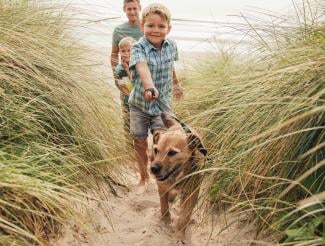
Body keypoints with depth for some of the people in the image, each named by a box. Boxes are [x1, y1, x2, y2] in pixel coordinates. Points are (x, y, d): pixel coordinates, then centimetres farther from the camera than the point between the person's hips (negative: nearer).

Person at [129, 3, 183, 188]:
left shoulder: (171, 46, -7)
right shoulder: (138, 48, -21)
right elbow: (143, 68, -42)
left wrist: (175, 84, 30)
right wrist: (149, 87, -61)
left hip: (163, 103, 1)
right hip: (139, 103, -1)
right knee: (140, 142, 11)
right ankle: (144, 177, 33)